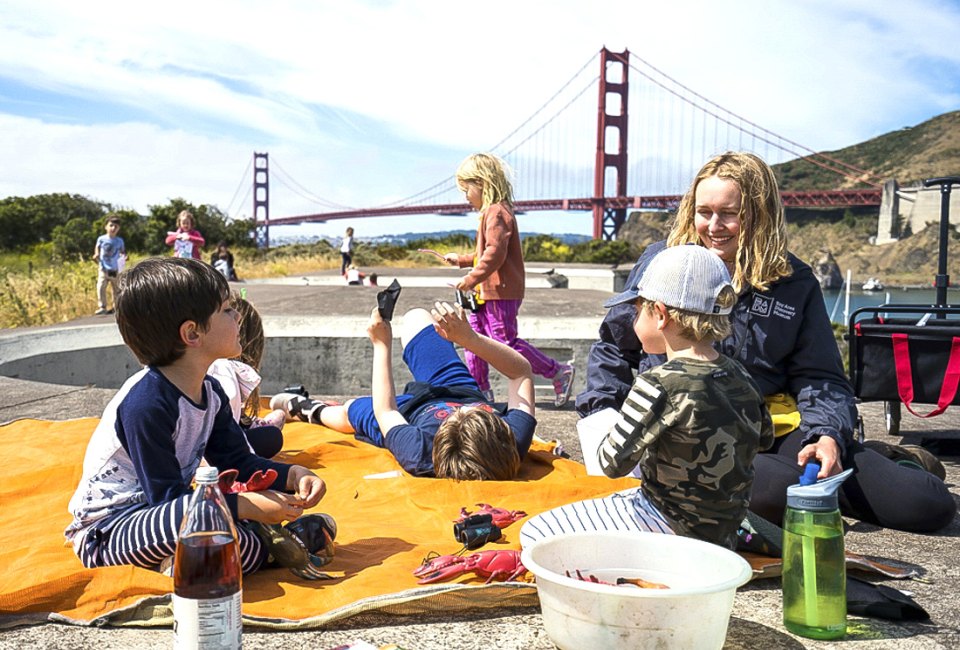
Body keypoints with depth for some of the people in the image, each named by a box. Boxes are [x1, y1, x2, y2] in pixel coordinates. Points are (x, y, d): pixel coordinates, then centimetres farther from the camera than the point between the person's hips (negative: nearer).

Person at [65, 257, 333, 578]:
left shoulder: (210, 393, 2)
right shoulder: (146, 404, -26)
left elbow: (238, 463, 9)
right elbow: (167, 497, -26)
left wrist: (294, 475, -8)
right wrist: (248, 506, -30)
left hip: (162, 510, 9)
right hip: (107, 529, -9)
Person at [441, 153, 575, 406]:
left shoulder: (497, 212, -15)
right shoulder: (491, 212, 20)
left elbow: (496, 253, -25)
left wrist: (473, 278, -24)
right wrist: (461, 260, 27)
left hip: (501, 292, -11)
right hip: (487, 292, 11)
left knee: (506, 343, -8)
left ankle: (559, 372, 2)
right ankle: (480, 390, 17)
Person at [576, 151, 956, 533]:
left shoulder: (794, 283, 8)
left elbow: (821, 380, 11)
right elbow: (614, 345, 15)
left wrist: (829, 437, -10)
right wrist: (600, 416, 3)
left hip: (772, 428, 2)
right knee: (778, 489, -36)